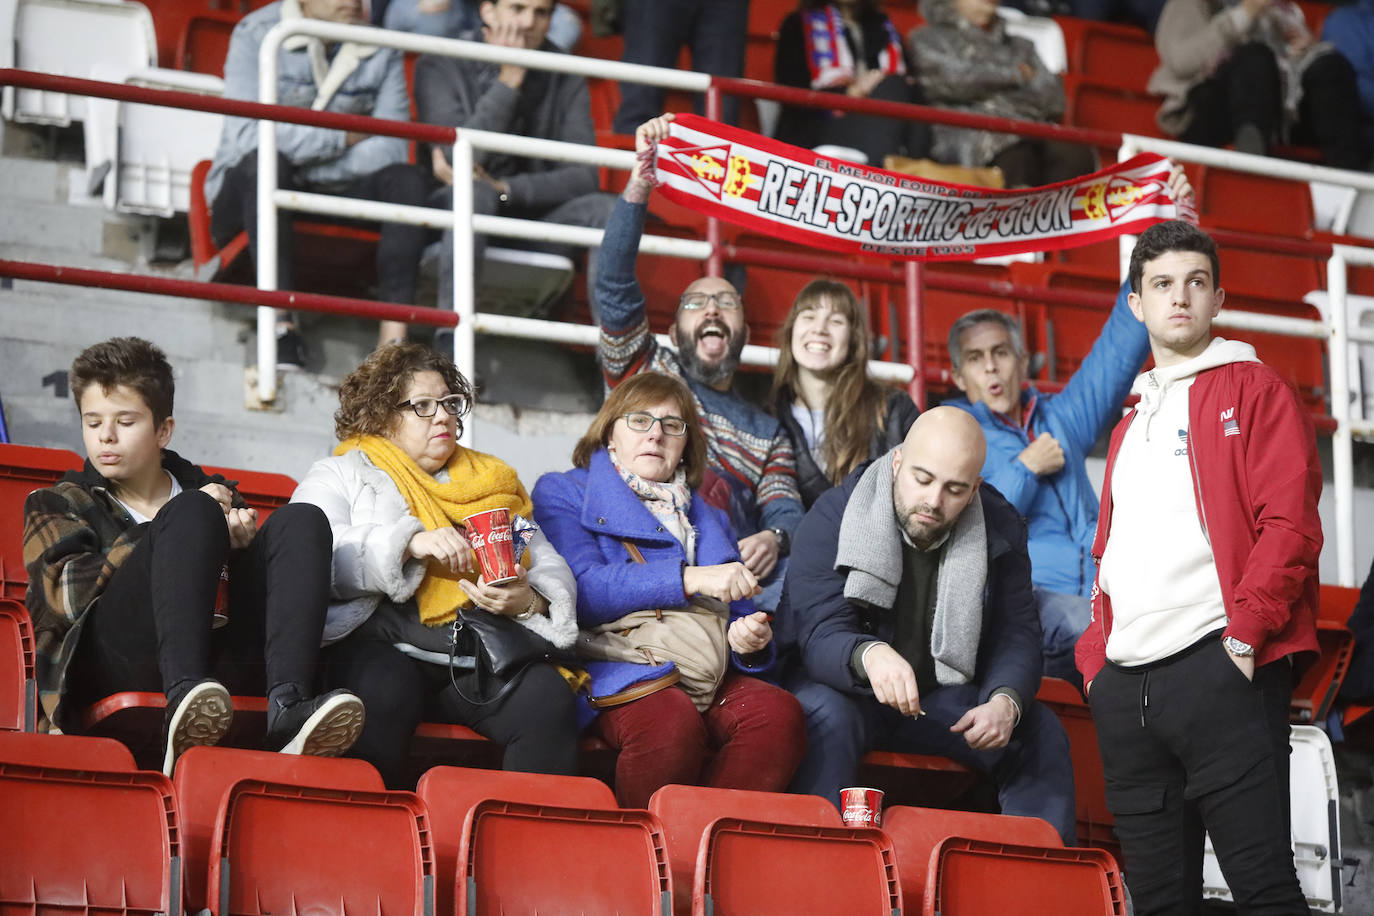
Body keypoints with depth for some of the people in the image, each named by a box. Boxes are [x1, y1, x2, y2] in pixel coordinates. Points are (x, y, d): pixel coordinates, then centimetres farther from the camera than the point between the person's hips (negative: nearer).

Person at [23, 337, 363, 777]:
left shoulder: (212, 493, 31)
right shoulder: (57, 505, 24)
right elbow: (67, 595, 2)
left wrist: (240, 546, -2)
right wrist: (191, 532, -3)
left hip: (220, 665, 3)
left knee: (300, 521, -14)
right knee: (193, 513, -23)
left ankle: (287, 708, -39)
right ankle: (184, 699, -48)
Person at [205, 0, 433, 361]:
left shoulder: (381, 49, 5)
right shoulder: (257, 34, -6)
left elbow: (391, 149, -7)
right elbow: (249, 135, -19)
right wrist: (344, 137, -14)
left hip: (332, 194, 4)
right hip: (244, 193, -3)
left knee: (408, 180, -22)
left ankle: (393, 339, -35)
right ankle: (281, 330, -43)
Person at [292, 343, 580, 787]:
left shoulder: (490, 481, 29)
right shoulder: (338, 476, 16)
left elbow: (550, 566, 20)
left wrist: (529, 601, -5)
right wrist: (409, 543, -18)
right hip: (379, 649, -3)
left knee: (548, 697, -27)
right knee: (387, 689, -38)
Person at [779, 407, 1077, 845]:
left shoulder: (1000, 527, -4)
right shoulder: (832, 517, -17)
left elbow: (1017, 633, -4)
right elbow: (820, 636, -25)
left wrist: (1006, 701, -28)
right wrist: (868, 656, -50)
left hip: (942, 694, 4)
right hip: (845, 687, -4)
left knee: (1043, 733, -16)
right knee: (827, 717, -36)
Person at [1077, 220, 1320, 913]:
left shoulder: (1253, 392, 4)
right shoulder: (1130, 425, 26)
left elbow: (1291, 525, -7)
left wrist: (1245, 630, -16)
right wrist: (1097, 655, 13)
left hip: (1218, 669, -7)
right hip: (1125, 691, 7)